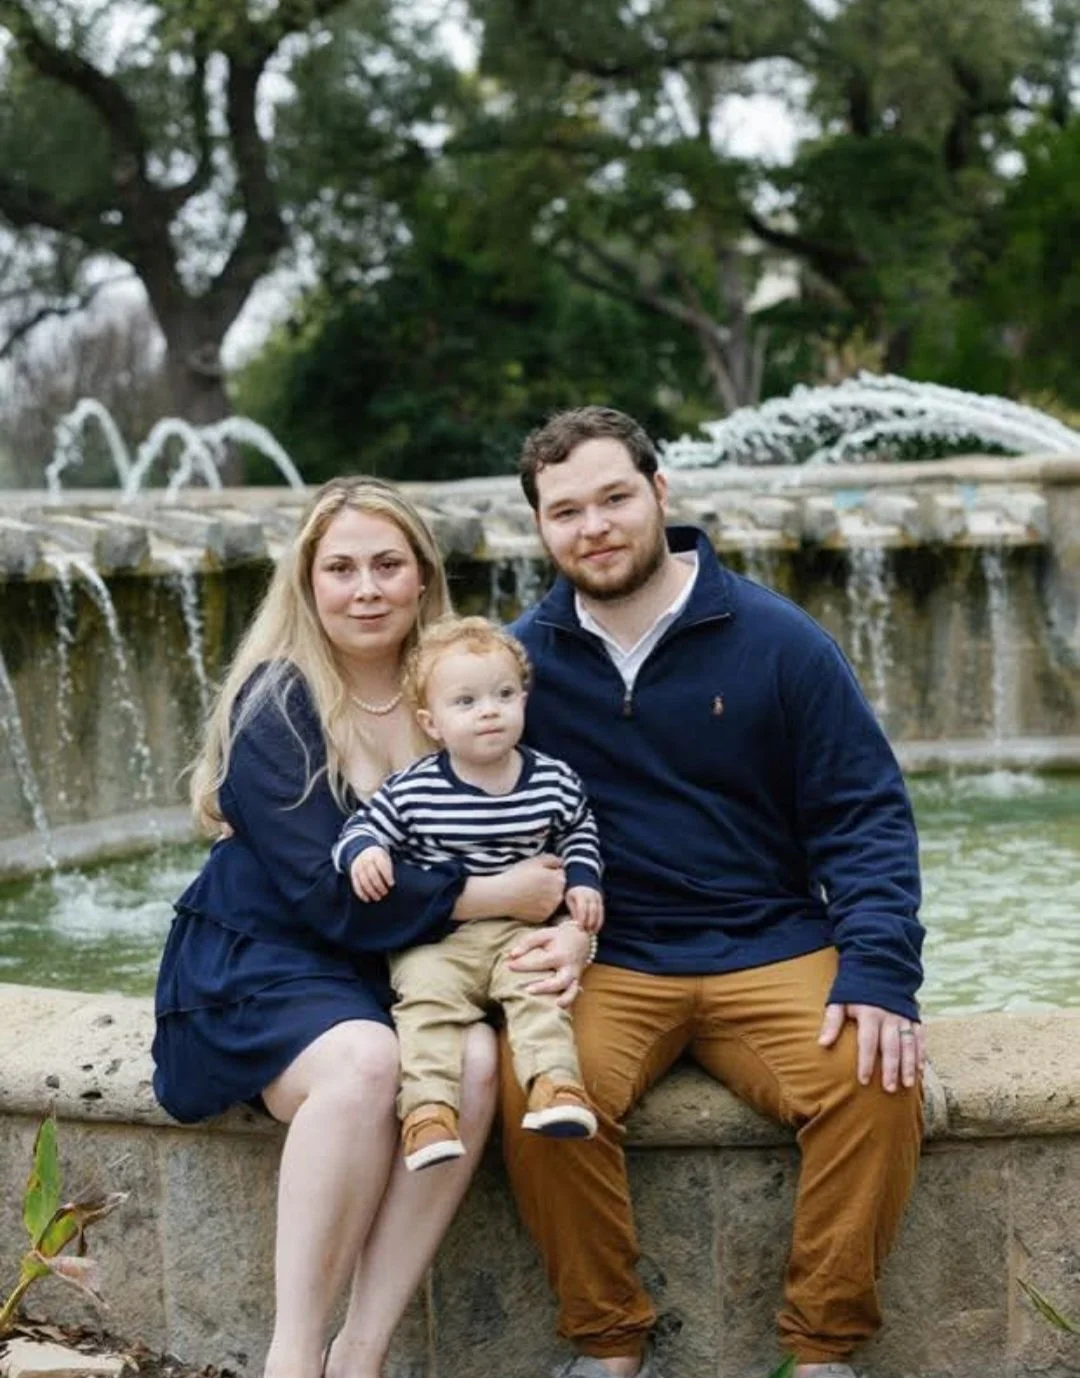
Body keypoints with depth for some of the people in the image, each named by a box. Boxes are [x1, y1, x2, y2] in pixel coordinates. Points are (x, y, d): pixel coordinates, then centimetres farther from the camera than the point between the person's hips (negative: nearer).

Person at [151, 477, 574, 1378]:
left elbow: (542, 844, 7)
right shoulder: (273, 705, -8)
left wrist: (567, 927, -15)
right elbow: (328, 895, -16)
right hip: (261, 964, -4)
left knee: (476, 1061, -29)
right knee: (364, 1060, -36)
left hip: (402, 968, 4)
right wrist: (493, 897, -18)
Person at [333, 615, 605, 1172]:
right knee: (425, 993, -25)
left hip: (524, 927, 1)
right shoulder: (413, 791, -2)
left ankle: (555, 1082, -32)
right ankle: (427, 1106, -32)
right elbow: (363, 826, 8)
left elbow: (578, 832, 22)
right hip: (436, 936, -1)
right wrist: (363, 852, -14)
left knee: (539, 986, -26)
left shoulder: (554, 781, 4)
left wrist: (582, 882, 7)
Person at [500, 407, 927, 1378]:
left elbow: (866, 814, 0)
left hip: (773, 951, 0)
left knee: (876, 1085, -28)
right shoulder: (521, 659, 4)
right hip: (606, 963, 1)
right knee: (538, 1089, -30)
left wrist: (879, 972, -14)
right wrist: (525, 939, -12)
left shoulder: (775, 639, 0)